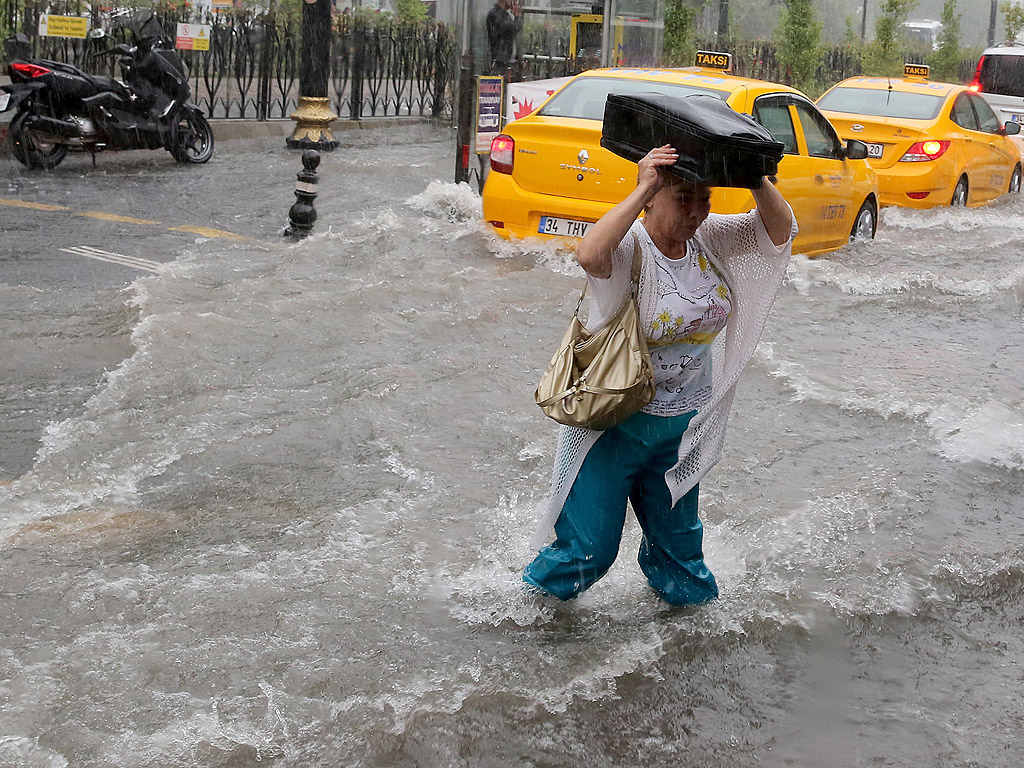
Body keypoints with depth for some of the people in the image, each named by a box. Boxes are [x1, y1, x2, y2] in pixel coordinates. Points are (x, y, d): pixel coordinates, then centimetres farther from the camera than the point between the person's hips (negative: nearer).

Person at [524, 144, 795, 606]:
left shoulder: (711, 238, -2)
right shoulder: (629, 245, -21)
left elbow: (780, 229, -4)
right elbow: (589, 255, -43)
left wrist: (756, 178, -20)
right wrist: (642, 190, -41)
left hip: (682, 425, 5)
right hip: (614, 422, -5)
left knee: (678, 539, 22)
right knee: (588, 547, 3)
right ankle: (534, 595, 29)